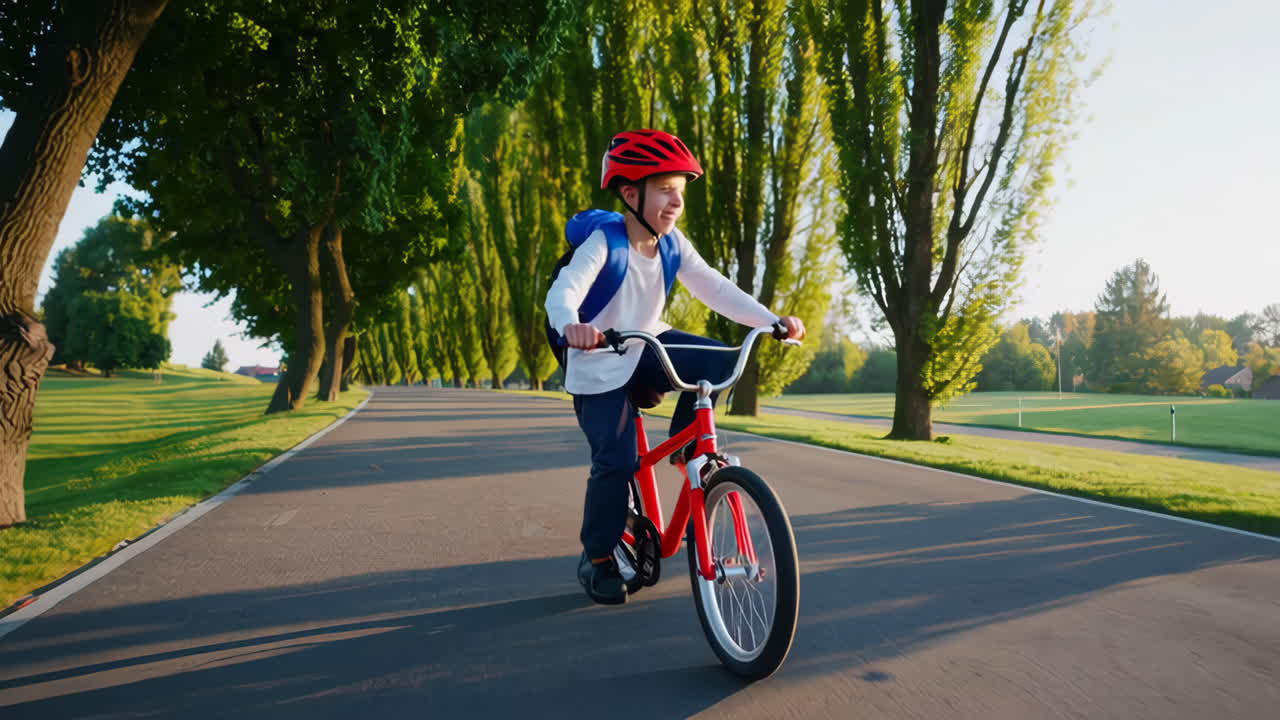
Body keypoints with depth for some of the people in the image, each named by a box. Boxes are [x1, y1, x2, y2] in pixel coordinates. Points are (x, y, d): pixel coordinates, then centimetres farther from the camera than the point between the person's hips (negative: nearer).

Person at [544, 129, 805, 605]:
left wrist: (771, 320, -27)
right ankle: (597, 559, 7)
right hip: (601, 365, -5)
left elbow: (714, 288, -14)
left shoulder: (673, 243, -7)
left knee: (718, 363, -20)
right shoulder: (602, 245, -24)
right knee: (616, 461, -17)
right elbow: (562, 292, -40)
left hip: (647, 348, 5)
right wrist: (571, 326, -64)